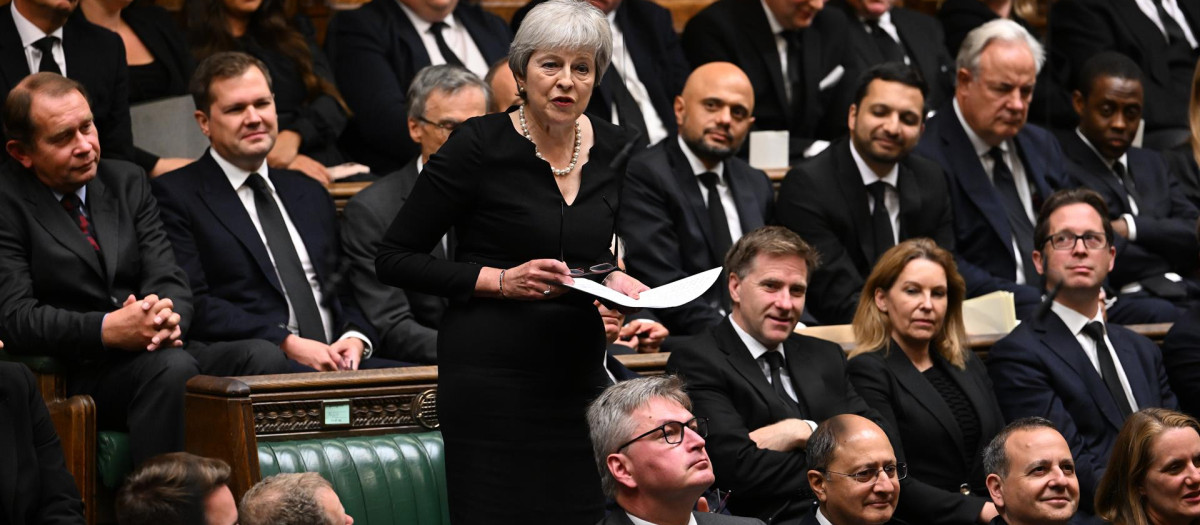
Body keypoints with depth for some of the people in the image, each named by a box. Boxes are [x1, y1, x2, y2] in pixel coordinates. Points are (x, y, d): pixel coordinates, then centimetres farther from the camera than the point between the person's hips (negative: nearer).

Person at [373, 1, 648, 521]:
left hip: (580, 370, 5)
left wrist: (614, 277, 2)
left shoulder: (612, 150, 7)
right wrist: (501, 280, -15)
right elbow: (395, 259, -6)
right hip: (492, 374, -5)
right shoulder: (479, 146, -9)